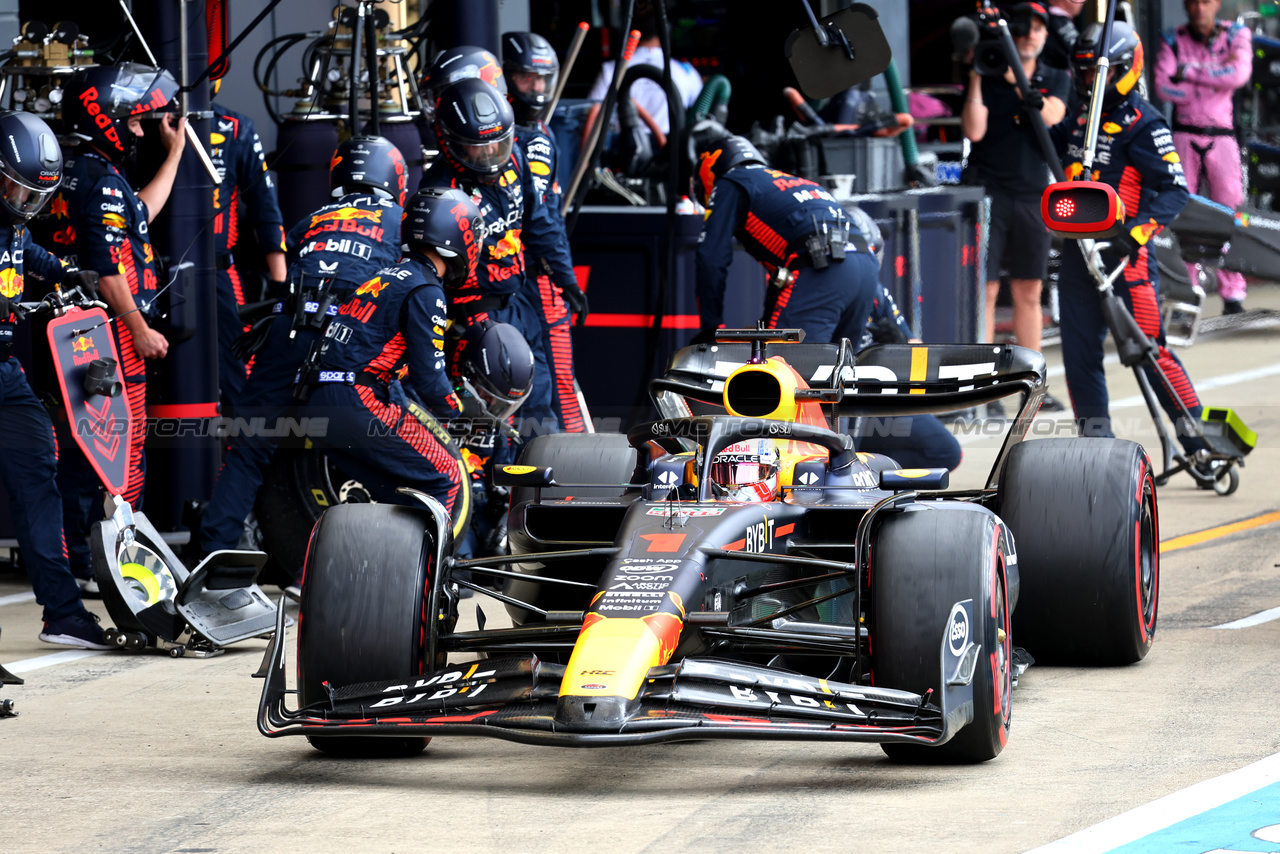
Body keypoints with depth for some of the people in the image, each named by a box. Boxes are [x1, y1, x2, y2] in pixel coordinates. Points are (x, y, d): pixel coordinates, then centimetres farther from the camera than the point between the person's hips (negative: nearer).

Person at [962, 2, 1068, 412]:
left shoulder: (1055, 79, 10)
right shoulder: (988, 77, 0)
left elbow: (1051, 114, -11)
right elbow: (974, 131, -11)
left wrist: (1017, 78, -20)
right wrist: (975, 79, -16)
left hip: (1032, 194, 4)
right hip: (987, 191, -4)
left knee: (1029, 291, 9)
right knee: (984, 289, -7)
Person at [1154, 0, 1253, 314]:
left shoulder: (1236, 35, 4)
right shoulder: (1173, 41, 5)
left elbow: (1239, 73, -15)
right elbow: (1163, 87, -10)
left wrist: (1190, 71, -14)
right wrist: (1216, 81, -11)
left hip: (1222, 137, 0)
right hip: (1184, 135, 0)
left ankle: (1233, 294, -2)